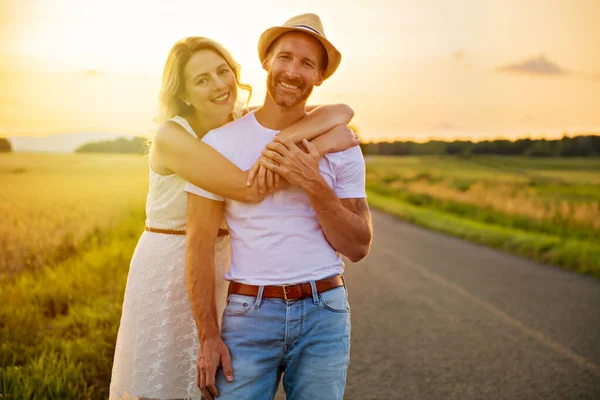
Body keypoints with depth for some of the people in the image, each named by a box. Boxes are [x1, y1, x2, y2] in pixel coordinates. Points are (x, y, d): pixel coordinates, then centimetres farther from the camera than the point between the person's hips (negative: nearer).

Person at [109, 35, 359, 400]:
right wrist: (318, 145, -26)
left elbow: (342, 113, -16)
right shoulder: (171, 137, -19)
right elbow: (250, 189, -30)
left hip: (225, 267, 5)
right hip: (168, 270, -4)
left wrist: (282, 140, -33)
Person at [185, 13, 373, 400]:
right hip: (249, 314, -1)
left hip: (324, 314, 1)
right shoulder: (220, 143, -2)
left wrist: (314, 185, -16)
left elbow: (359, 247, -2)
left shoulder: (340, 147, 1)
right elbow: (200, 246, -2)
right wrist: (208, 337, -6)